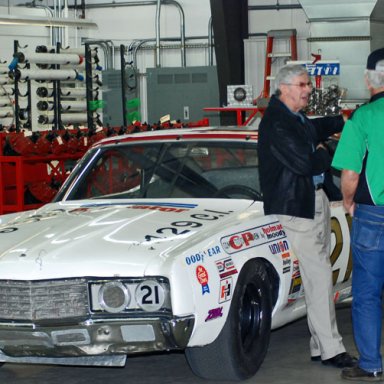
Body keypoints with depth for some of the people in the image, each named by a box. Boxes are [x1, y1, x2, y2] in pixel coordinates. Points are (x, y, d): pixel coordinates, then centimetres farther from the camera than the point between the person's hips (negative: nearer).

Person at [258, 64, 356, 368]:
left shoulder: (295, 118, 13)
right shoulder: (276, 123, -18)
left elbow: (314, 129, 37)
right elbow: (304, 163, -24)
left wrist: (342, 122, 25)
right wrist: (324, 155, -5)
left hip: (316, 200, 10)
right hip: (296, 209, -10)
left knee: (321, 273, 11)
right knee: (319, 277, -12)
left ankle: (321, 346, 16)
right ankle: (330, 349, -8)